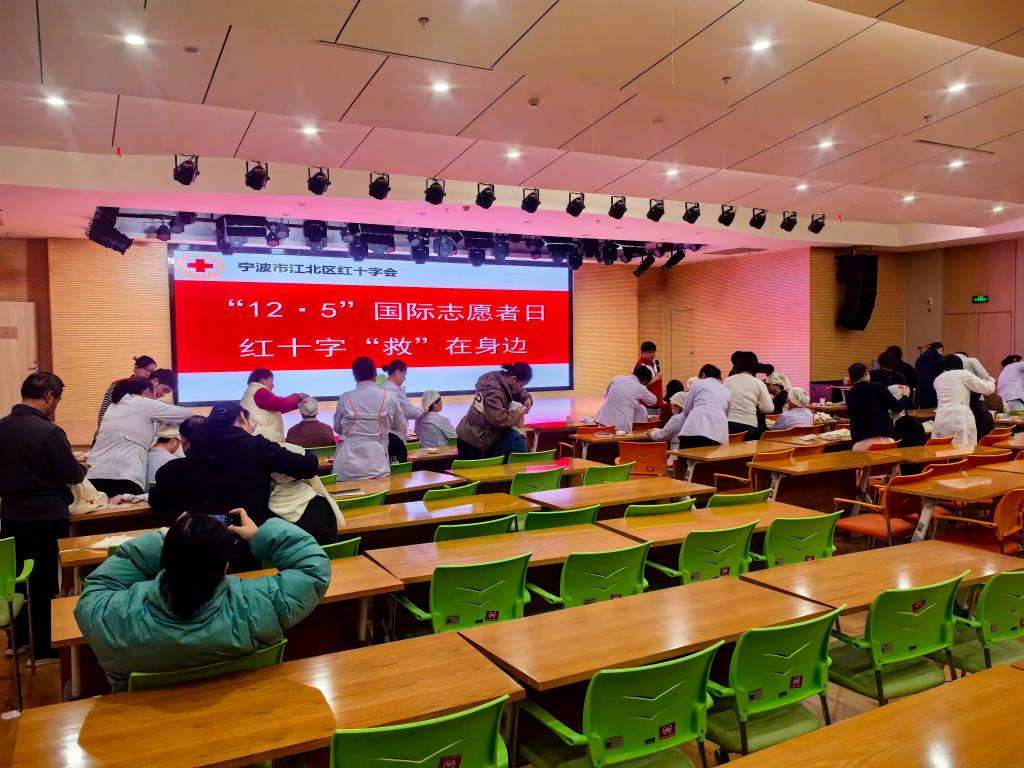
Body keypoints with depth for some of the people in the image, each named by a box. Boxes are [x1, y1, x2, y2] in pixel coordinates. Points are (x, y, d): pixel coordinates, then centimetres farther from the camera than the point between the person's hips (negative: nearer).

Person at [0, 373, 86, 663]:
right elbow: (74, 475, -15)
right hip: (46, 518, -6)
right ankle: (43, 648, 15)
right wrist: (82, 468, 6)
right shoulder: (49, 431, -21)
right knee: (46, 582, 6)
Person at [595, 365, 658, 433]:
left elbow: (606, 395, 23)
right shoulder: (641, 388, -2)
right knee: (642, 410, 18)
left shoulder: (617, 378, 9)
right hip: (621, 425, -5)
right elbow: (653, 400, 18)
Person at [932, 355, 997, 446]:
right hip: (960, 418, -4)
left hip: (941, 418, 4)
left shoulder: (938, 379, 22)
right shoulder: (963, 374, 8)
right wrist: (990, 380, 30)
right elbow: (987, 388, 7)